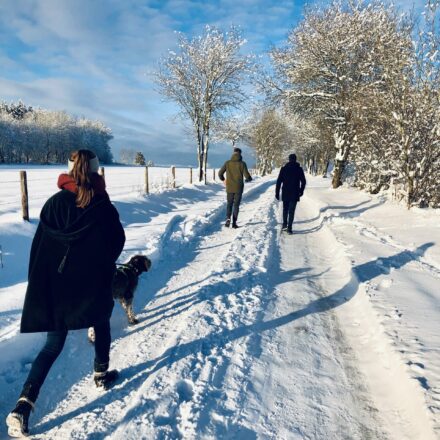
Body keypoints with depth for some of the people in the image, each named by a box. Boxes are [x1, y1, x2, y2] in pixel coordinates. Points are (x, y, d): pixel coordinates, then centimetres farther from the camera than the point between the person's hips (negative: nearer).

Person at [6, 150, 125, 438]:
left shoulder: (54, 203, -5)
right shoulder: (104, 208, -12)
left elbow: (40, 246, -1)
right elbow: (116, 245, -3)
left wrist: (39, 284, 8)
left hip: (54, 286, 2)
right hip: (93, 284, -2)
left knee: (53, 344, 12)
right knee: (101, 326, 26)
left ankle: (24, 406, 3)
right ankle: (102, 374, 39)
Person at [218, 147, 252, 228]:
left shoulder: (227, 163, -2)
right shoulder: (242, 164, -7)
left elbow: (220, 173, -2)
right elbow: (246, 175, -11)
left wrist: (222, 178, 20)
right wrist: (249, 179, 12)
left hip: (229, 188, 1)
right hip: (238, 188, -1)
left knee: (229, 204, 14)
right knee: (236, 205, 9)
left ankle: (228, 218, -8)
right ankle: (234, 222, 6)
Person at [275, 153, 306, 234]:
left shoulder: (283, 169, -1)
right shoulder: (299, 169, 0)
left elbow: (279, 181, -3)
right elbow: (303, 181, 4)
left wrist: (277, 192, 2)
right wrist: (301, 191, 17)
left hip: (285, 194, 1)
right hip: (294, 194, -1)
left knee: (285, 209, 19)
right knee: (291, 211, 1)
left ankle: (284, 224, 12)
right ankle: (289, 228, -3)